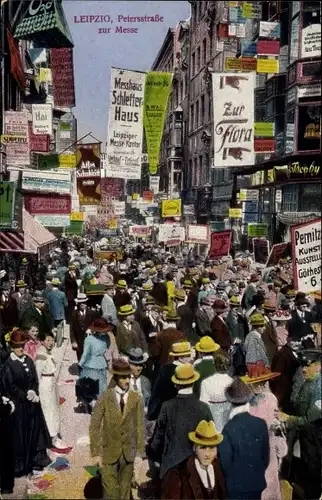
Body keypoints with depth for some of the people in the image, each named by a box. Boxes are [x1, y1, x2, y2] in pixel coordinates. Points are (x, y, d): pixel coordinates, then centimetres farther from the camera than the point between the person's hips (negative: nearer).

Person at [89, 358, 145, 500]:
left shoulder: (137, 399, -8)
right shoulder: (105, 398, -11)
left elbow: (139, 426, -2)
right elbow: (94, 426, -7)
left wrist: (140, 452, -2)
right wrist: (96, 452, -9)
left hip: (128, 452, 1)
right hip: (109, 450, -1)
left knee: (125, 487, 16)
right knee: (110, 488, 8)